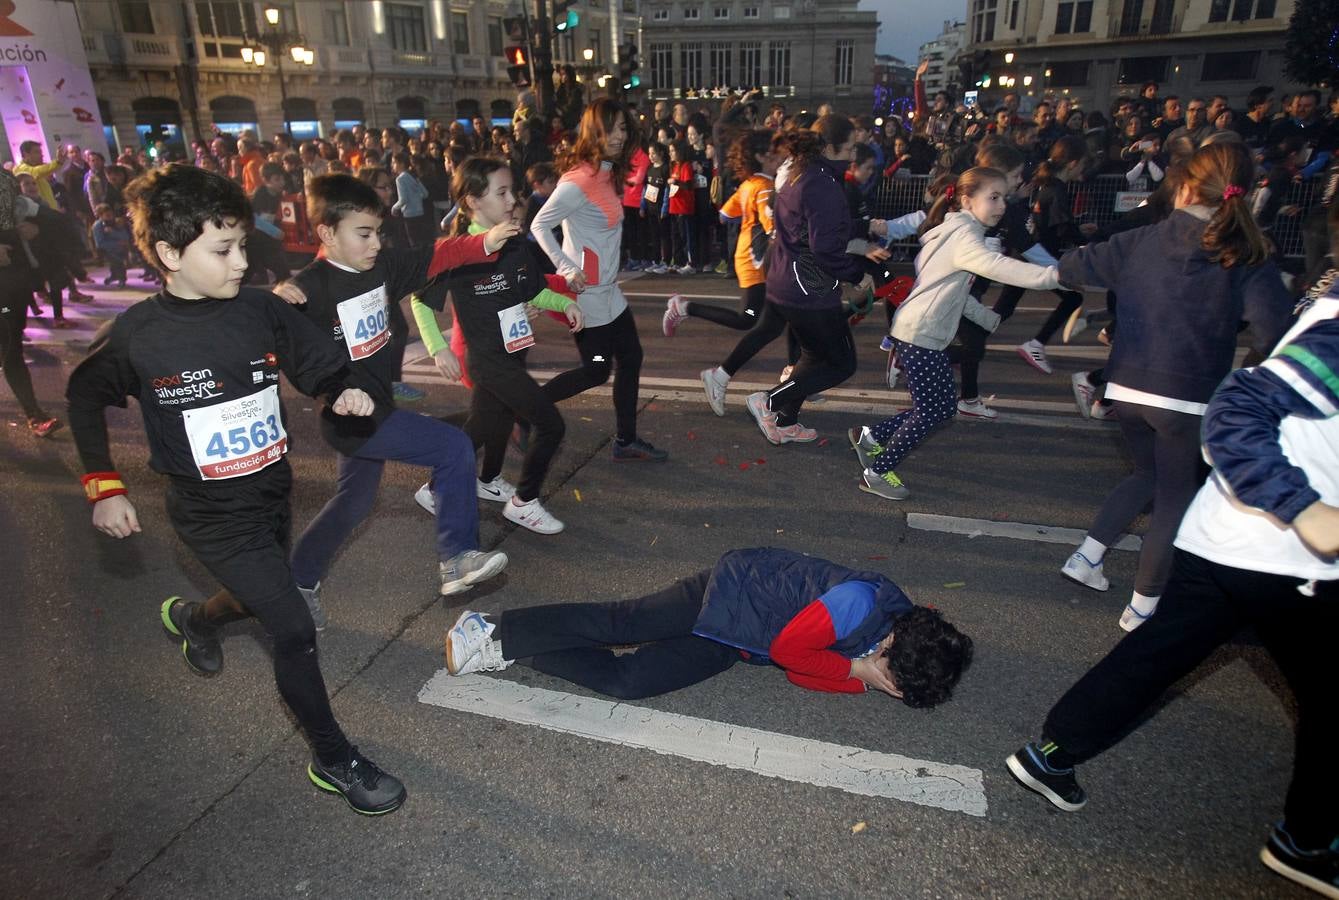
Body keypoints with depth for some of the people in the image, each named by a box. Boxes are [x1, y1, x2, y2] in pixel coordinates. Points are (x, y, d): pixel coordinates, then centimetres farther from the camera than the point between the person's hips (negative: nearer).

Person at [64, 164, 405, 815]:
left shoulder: (262, 311, -8)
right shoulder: (136, 335, -14)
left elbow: (319, 369, 1)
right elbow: (84, 397, 3)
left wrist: (342, 393, -22)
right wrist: (102, 485, -1)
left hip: (272, 494, 5)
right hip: (211, 514, -4)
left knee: (257, 601, 26)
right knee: (294, 628, -9)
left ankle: (190, 618, 63)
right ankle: (333, 760, 11)